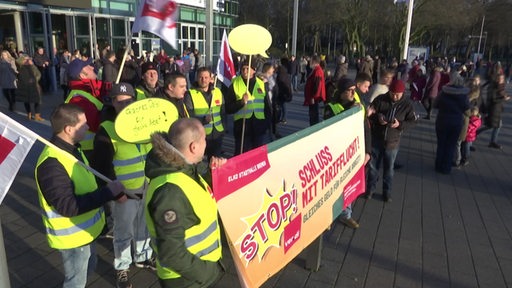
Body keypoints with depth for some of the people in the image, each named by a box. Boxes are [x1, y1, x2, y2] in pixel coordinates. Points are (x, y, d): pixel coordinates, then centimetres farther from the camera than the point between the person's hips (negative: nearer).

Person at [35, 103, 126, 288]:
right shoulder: (52, 163, -30)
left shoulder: (72, 149, 1)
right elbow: (67, 206, -34)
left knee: (88, 267, 29)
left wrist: (113, 191, -6)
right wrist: (109, 192, -32)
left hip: (85, 229, 9)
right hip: (72, 235, -9)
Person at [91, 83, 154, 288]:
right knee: (124, 232, 12)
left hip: (147, 186, 5)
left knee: (144, 226, 22)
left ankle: (143, 256, 46)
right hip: (124, 191, -5)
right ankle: (121, 268, 34)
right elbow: (101, 166, -17)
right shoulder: (106, 130, -16)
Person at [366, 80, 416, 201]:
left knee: (389, 168, 13)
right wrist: (377, 118, -24)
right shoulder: (380, 99, -11)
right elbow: (370, 114, -4)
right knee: (373, 165, 13)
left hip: (393, 142, 0)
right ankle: (371, 188, 31)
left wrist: (400, 124, -21)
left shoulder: (407, 104, -8)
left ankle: (387, 191, 30)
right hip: (377, 139, 0)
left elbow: (412, 121, -2)